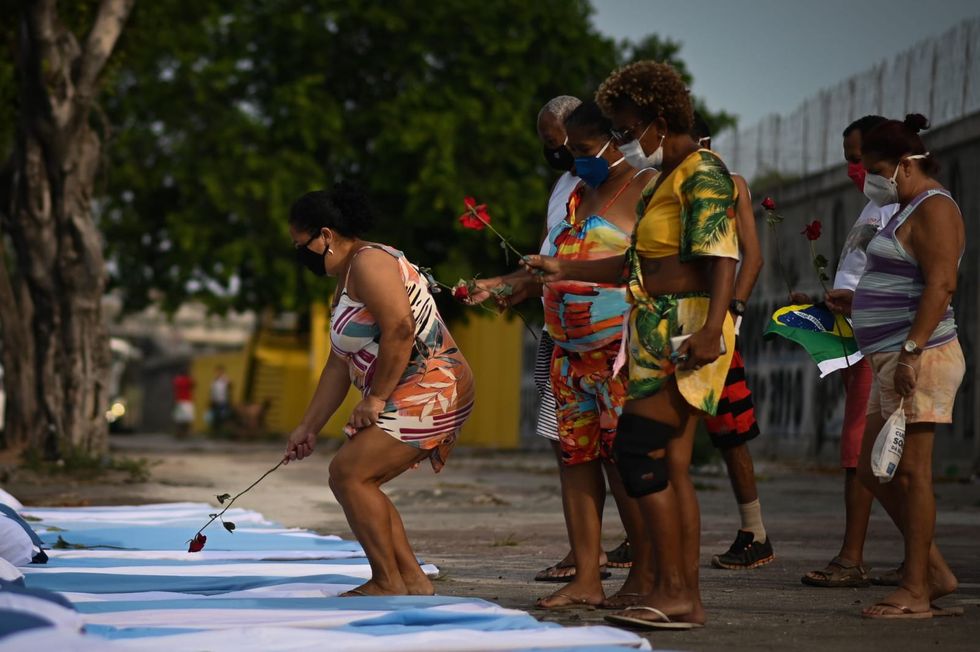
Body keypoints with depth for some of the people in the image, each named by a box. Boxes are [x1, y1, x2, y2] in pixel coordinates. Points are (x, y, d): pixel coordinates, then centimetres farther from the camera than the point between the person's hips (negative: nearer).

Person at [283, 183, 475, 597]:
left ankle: (388, 582, -11)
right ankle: (412, 579, 7)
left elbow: (400, 328, -24)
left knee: (349, 472, -16)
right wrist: (308, 427, 20)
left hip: (430, 391, -11)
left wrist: (376, 398, -20)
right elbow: (339, 364, 23)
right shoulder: (346, 283, 22)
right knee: (352, 481, 7)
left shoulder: (369, 263, -11)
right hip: (417, 399, 11)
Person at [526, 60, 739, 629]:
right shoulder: (666, 178, 22)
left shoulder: (703, 175, -9)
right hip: (661, 334, 10)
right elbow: (637, 263, 25)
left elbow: (722, 259, -20)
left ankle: (671, 591, -10)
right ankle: (687, 598, 6)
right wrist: (565, 271, 22)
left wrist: (712, 328, -31)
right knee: (671, 466, 6)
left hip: (685, 334, -10)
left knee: (638, 454, -13)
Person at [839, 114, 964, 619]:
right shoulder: (909, 211, 21)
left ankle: (916, 591, -5)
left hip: (921, 358, -11)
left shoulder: (934, 209, -10)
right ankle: (935, 572, 17)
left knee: (908, 470, -9)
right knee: (872, 469, 12)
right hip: (891, 360, 11)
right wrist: (856, 300, 23)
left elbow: (940, 284, -21)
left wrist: (912, 351, -28)